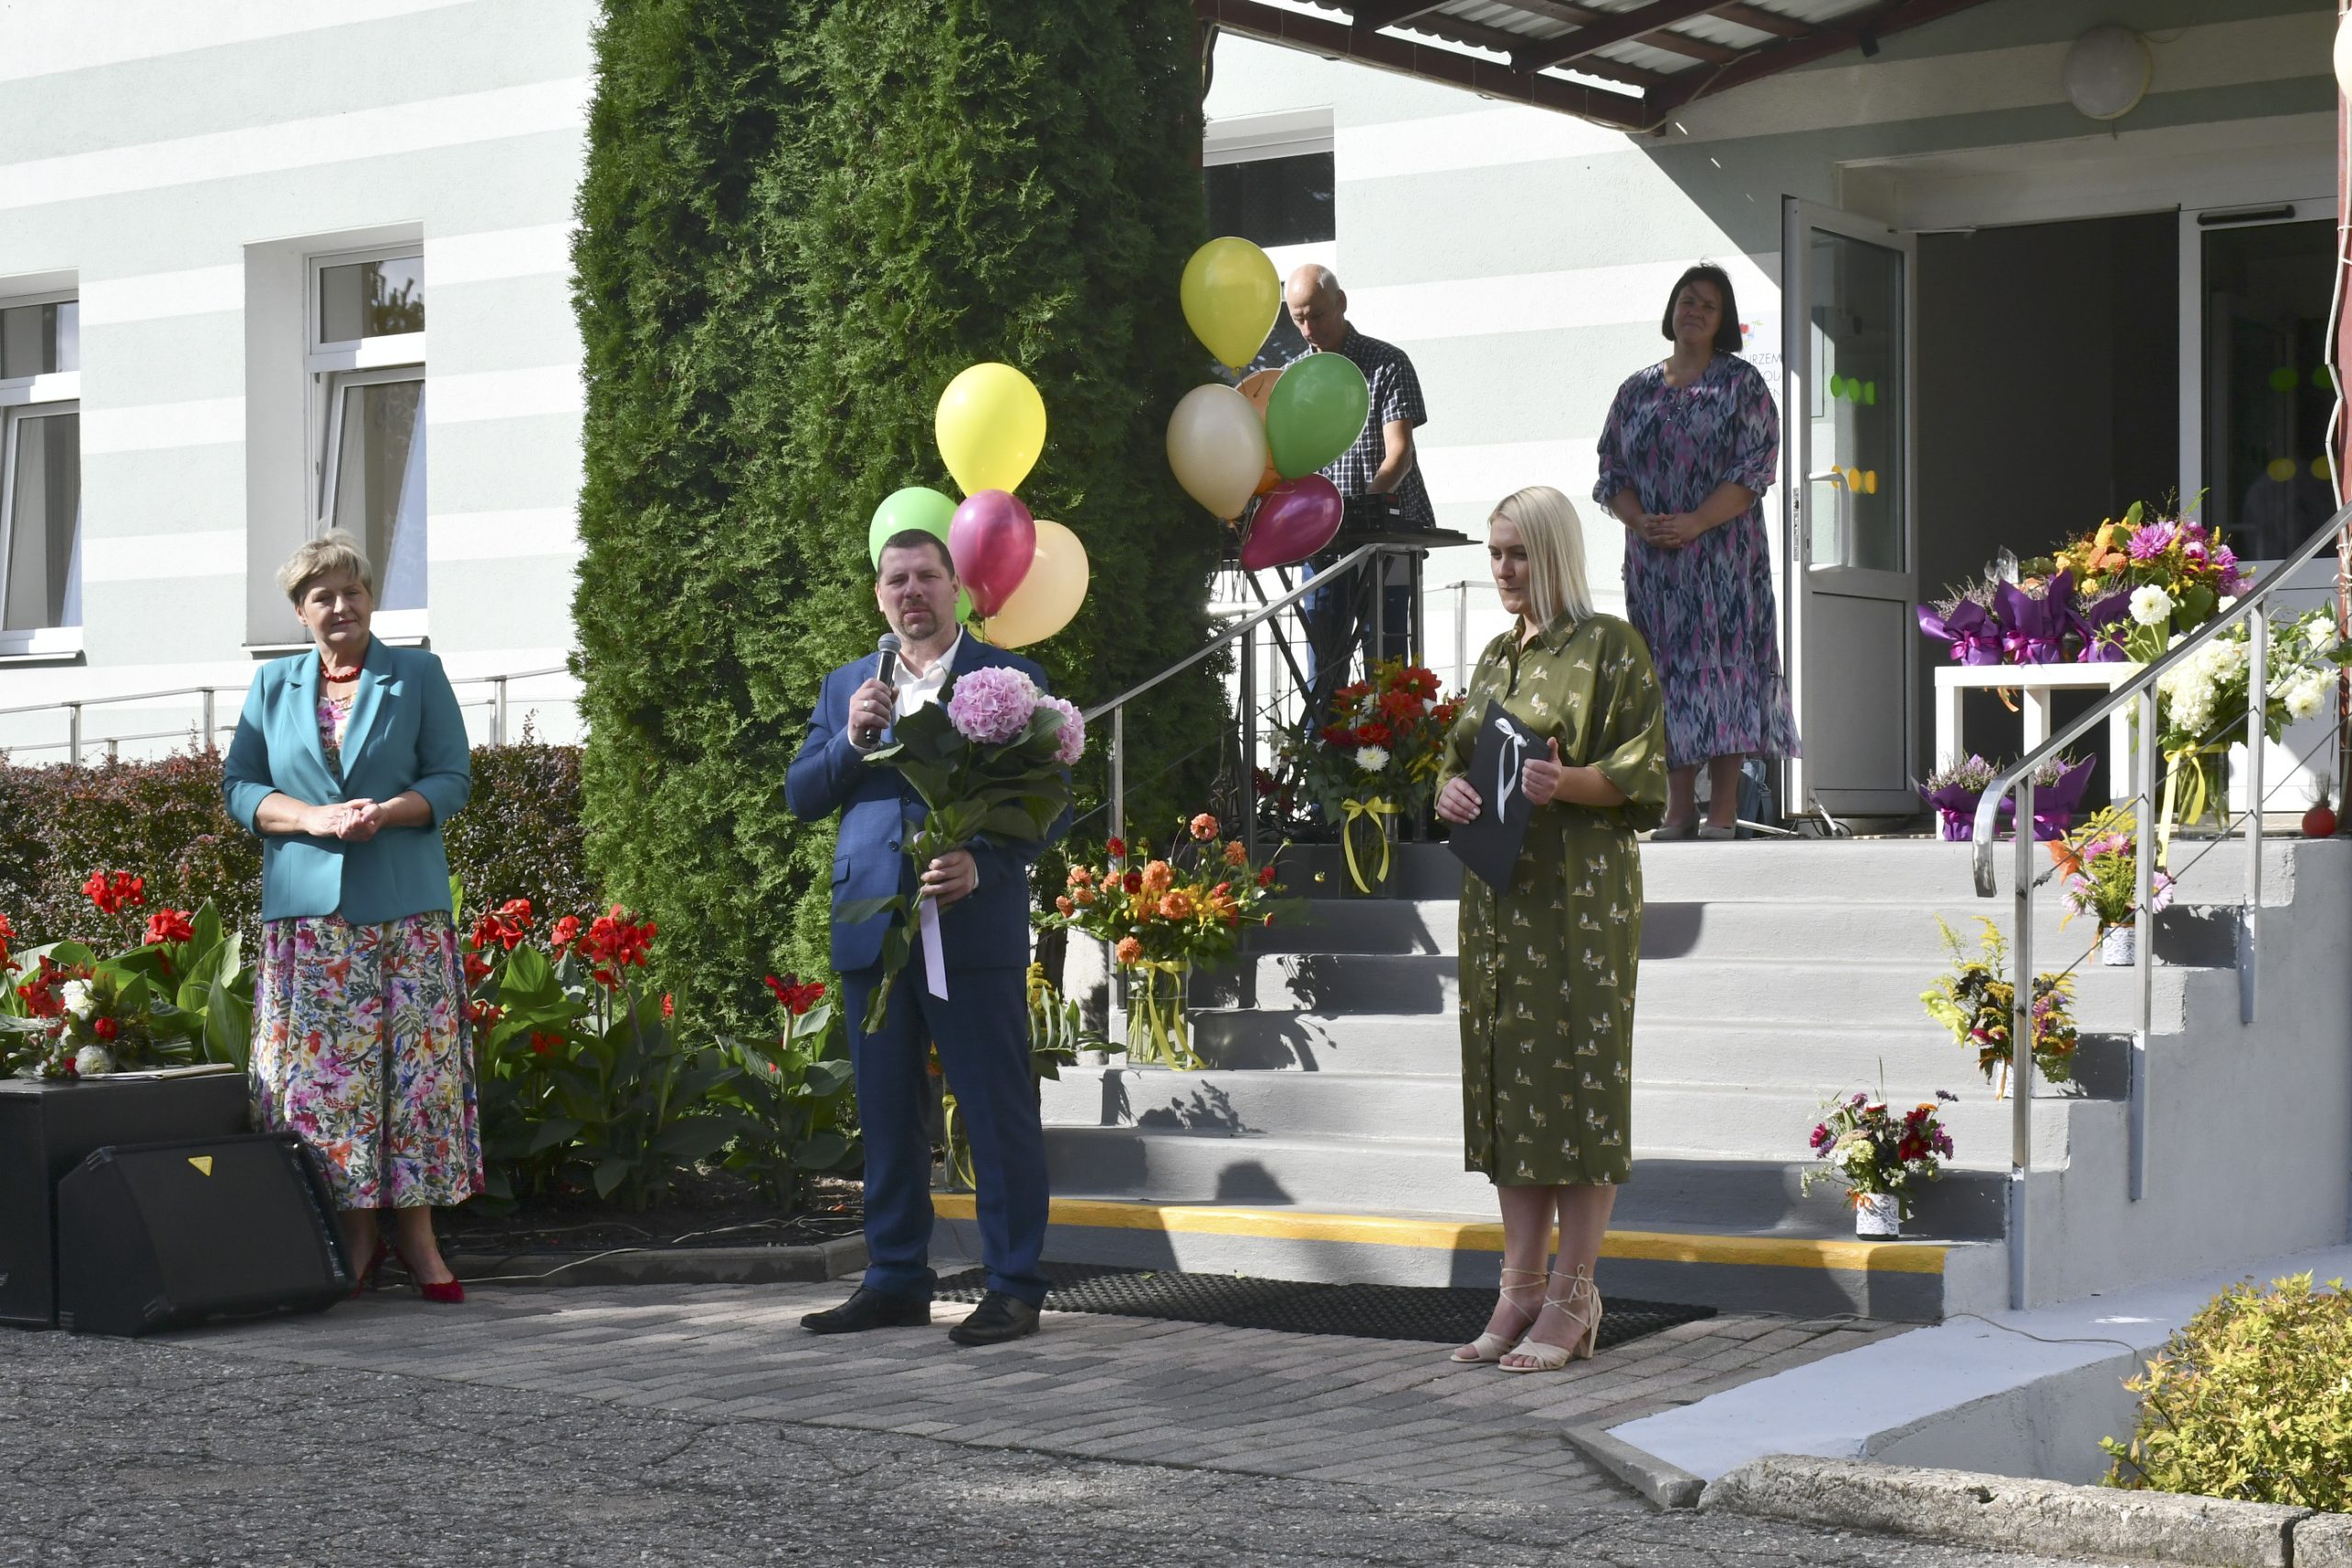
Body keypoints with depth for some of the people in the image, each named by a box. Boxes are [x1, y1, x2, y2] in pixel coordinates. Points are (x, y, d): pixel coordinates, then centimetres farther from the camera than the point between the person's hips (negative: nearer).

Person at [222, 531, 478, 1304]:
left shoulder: (418, 675, 9)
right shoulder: (273, 685, 14)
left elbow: (452, 777, 3)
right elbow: (238, 785, 8)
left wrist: (387, 813, -15)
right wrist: (311, 817, -11)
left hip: (404, 907, -1)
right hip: (308, 906, 1)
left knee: (417, 1059, -5)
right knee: (326, 1068, -3)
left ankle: (416, 1232, 1)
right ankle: (354, 1232, 5)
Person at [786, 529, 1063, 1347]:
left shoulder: (1011, 679, 4)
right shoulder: (846, 687, 17)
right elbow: (800, 796, 12)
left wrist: (983, 865, -16)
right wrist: (851, 739, -6)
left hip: (973, 926, -4)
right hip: (872, 931, 5)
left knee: (998, 1113, -3)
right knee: (886, 1115, 10)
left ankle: (1014, 1288, 3)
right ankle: (896, 1280, 19)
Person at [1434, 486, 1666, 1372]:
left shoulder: (1609, 646, -4)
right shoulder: (1498, 655, 17)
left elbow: (1643, 774, -9)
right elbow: (1458, 757, 21)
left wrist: (1567, 783, -27)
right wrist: (1452, 791, -2)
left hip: (1580, 892, -7)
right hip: (1499, 890, 7)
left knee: (1576, 1075, -6)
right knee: (1507, 1076, 5)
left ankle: (1573, 1298, -3)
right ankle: (1522, 1289, 10)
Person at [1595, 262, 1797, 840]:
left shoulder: (1742, 383, 3)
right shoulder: (1637, 391, 14)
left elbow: (1754, 468, -6)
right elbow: (1611, 472, 11)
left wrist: (1695, 522, -17)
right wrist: (1638, 520, -10)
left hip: (1723, 550, -3)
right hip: (1652, 556, 3)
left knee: (1722, 661, -8)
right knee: (1669, 669, 1)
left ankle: (1723, 810, -8)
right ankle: (1679, 808, 4)